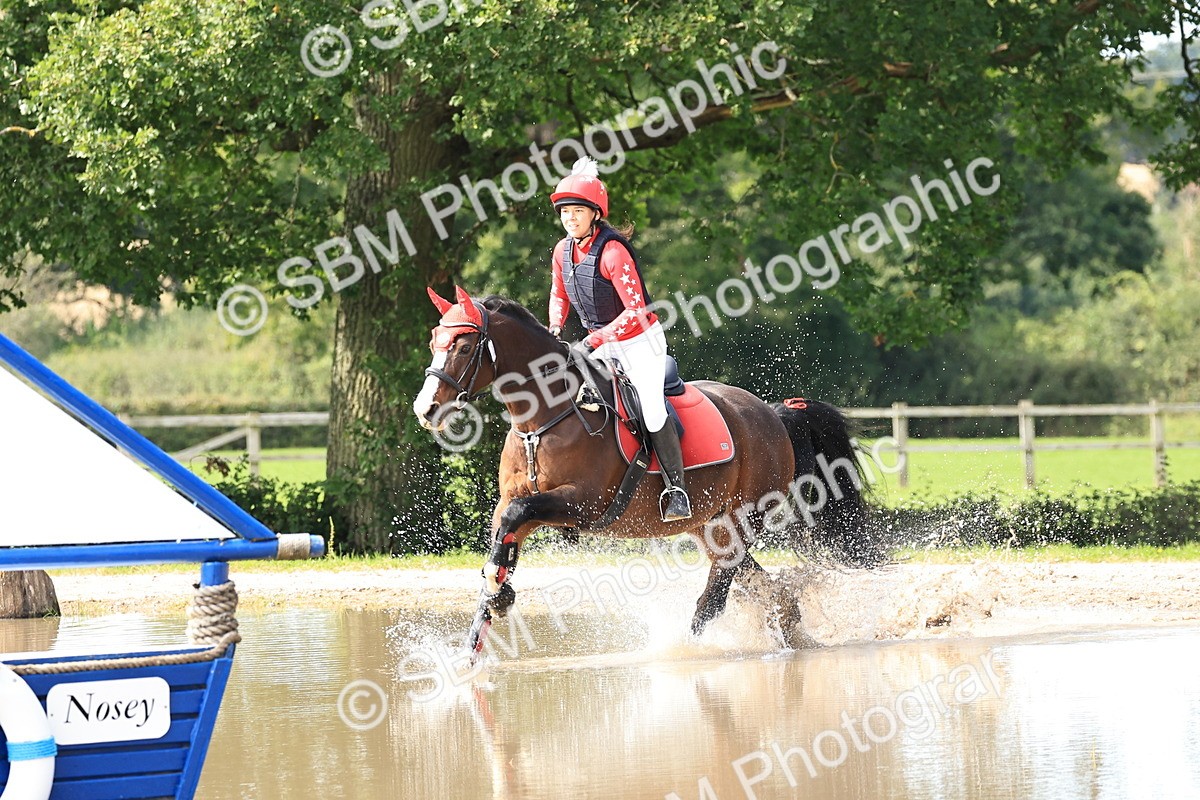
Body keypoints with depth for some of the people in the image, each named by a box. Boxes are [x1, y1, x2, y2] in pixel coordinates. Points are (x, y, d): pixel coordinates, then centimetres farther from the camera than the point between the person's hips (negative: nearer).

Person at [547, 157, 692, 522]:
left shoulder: (614, 252, -25)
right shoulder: (563, 250, -2)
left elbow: (637, 312, -28)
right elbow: (559, 295, 15)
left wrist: (595, 340, -33)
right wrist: (555, 328, -4)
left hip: (641, 343, -7)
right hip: (602, 346, 7)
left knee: (650, 411, -21)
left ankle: (676, 490, -10)